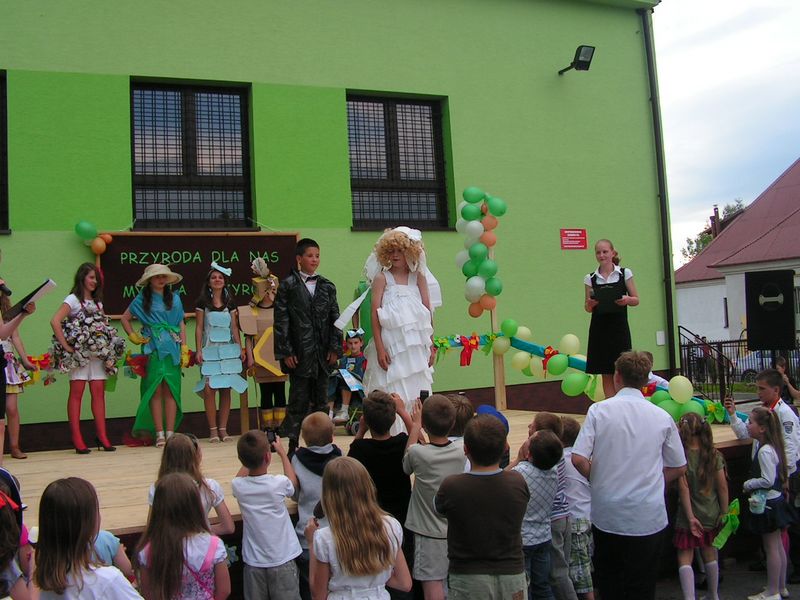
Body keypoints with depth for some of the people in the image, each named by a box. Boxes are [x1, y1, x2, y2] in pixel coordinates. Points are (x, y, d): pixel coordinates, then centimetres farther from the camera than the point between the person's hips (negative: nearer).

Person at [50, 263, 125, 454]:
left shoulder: (98, 302, 18)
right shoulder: (73, 300, -1)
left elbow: (105, 325, 16)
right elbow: (55, 322, -12)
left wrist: (109, 348, 1)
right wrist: (66, 346, -15)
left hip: (98, 352, 5)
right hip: (79, 353, -5)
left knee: (99, 392, 2)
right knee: (76, 393, -2)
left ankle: (102, 435, 5)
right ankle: (77, 438, -1)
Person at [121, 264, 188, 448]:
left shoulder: (174, 298, 12)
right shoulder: (142, 299, 7)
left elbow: (181, 324, 10)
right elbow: (124, 318, 14)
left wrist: (185, 349, 4)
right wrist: (133, 337, 3)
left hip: (173, 349, 2)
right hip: (153, 349, -2)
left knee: (171, 391, 0)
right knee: (156, 391, -3)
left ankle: (170, 433, 3)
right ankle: (159, 434, 0)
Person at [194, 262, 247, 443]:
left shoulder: (230, 303, 11)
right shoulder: (203, 302, 3)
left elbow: (234, 328, 11)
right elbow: (198, 328, 2)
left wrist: (240, 348, 4)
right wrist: (198, 350, -5)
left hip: (228, 350, 2)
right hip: (210, 350, -2)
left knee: (226, 389, -1)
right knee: (209, 389, -11)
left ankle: (223, 428, 5)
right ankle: (213, 429, -4)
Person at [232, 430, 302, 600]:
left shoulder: (238, 486, -10)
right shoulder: (278, 484, -16)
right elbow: (293, 482, 10)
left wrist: (251, 454, 18)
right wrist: (282, 452, 18)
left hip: (254, 562, 2)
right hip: (282, 561, -2)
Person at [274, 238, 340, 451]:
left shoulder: (327, 286, 10)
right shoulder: (288, 285, -1)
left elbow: (335, 318, 10)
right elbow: (281, 321, -4)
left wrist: (335, 347, 1)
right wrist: (285, 352, -10)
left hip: (323, 353, 4)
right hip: (299, 353, -4)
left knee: (320, 400, 10)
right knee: (299, 401, 0)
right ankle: (293, 444, 10)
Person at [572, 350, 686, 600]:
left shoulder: (599, 410, -6)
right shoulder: (662, 417, -2)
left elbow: (578, 459, -12)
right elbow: (679, 468, 7)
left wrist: (598, 479, 6)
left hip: (607, 514, 0)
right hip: (648, 517, 0)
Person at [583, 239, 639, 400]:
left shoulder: (625, 273, 2)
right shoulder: (590, 278, 6)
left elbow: (636, 300, 3)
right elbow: (587, 308, 9)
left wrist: (627, 300, -19)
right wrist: (590, 304, -14)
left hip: (619, 327, -2)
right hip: (599, 329, 2)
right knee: (606, 374, 5)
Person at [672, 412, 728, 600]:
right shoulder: (713, 455, -5)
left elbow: (683, 489, -17)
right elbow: (722, 487, -3)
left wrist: (690, 516, -13)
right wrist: (724, 512, 6)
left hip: (689, 516, -4)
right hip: (711, 515, 4)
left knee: (685, 558, 1)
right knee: (710, 555, 19)